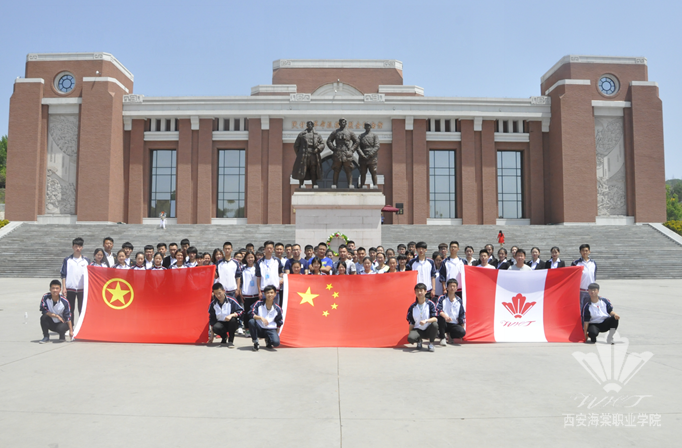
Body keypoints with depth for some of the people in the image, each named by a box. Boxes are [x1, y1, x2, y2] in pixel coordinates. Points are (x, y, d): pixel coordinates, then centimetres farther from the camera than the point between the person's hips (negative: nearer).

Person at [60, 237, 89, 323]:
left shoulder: (86, 261, 7)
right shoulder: (67, 260, 4)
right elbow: (63, 275, 4)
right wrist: (64, 288, -4)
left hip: (82, 289, 0)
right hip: (70, 289, 0)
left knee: (82, 310, 2)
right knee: (70, 310, 6)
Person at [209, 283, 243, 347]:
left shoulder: (231, 301, -11)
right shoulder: (213, 304, -3)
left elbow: (240, 311, -11)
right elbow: (212, 319, 2)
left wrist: (231, 315, -32)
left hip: (232, 325, -2)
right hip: (221, 323, 2)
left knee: (233, 319, -36)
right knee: (216, 328, -33)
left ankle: (231, 340, -16)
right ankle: (224, 336, 5)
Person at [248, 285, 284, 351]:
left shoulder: (277, 309, -2)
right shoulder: (259, 303, -6)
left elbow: (279, 324, 7)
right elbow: (252, 315, -16)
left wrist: (277, 335, 3)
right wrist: (261, 317, -33)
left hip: (271, 329, 0)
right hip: (259, 328, 0)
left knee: (276, 342, -29)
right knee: (251, 321, -32)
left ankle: (268, 340, 12)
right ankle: (255, 343, -11)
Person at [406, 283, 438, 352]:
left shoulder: (430, 304, -5)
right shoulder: (412, 307, 3)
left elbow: (435, 318, -15)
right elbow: (411, 323, 7)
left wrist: (426, 321, -32)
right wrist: (410, 333, 1)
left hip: (428, 330, 0)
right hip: (417, 329, 1)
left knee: (435, 324, -34)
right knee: (410, 338, -32)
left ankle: (431, 344, -8)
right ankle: (419, 340, 8)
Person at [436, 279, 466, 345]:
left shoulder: (459, 300, 8)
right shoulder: (442, 298, -2)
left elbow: (461, 315, 13)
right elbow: (438, 310, -18)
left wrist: (462, 327, 7)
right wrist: (445, 316, -38)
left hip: (454, 324, 2)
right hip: (444, 324, -2)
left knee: (462, 332, -28)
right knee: (441, 318, -37)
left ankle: (449, 335, 5)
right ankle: (442, 338, -17)